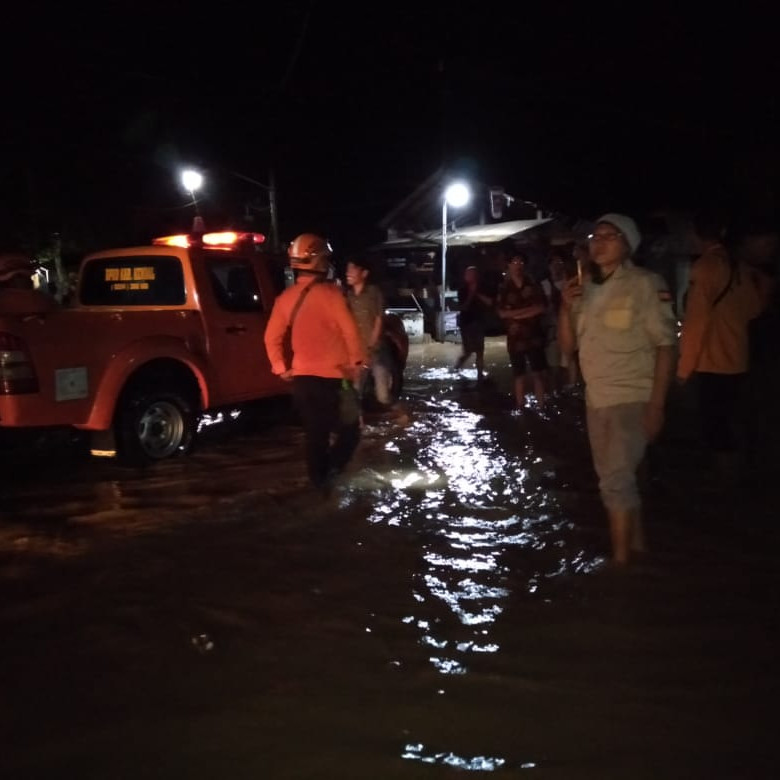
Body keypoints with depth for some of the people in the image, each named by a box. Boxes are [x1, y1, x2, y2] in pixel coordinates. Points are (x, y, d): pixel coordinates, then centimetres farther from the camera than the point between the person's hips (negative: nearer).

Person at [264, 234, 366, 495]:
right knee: (348, 430, 6)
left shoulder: (285, 298, 5)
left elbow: (272, 337, 8)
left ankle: (319, 484, 19)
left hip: (302, 376, 6)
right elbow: (350, 331, -15)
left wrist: (280, 368, 15)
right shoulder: (329, 293, -13)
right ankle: (330, 475, -11)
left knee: (315, 435, 14)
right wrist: (357, 362, -3)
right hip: (333, 376, -5)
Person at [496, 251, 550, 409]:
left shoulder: (533, 285, 3)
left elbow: (542, 308, -6)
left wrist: (516, 313, -10)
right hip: (515, 338, 1)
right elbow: (502, 313, -6)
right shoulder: (504, 288, 3)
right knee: (519, 375, 7)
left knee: (538, 373, -2)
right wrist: (529, 310, -8)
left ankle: (541, 407, 0)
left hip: (534, 336, -1)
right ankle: (520, 408, 13)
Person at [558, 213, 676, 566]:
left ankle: (620, 558, 2)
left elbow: (665, 345, -12)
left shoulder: (644, 284, -12)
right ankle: (636, 544, 32)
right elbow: (568, 345, 8)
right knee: (616, 478, 16)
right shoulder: (585, 289, 6)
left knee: (615, 479, -9)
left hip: (631, 398, -7)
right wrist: (565, 306, -10)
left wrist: (656, 404, -17)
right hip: (596, 398, 7)